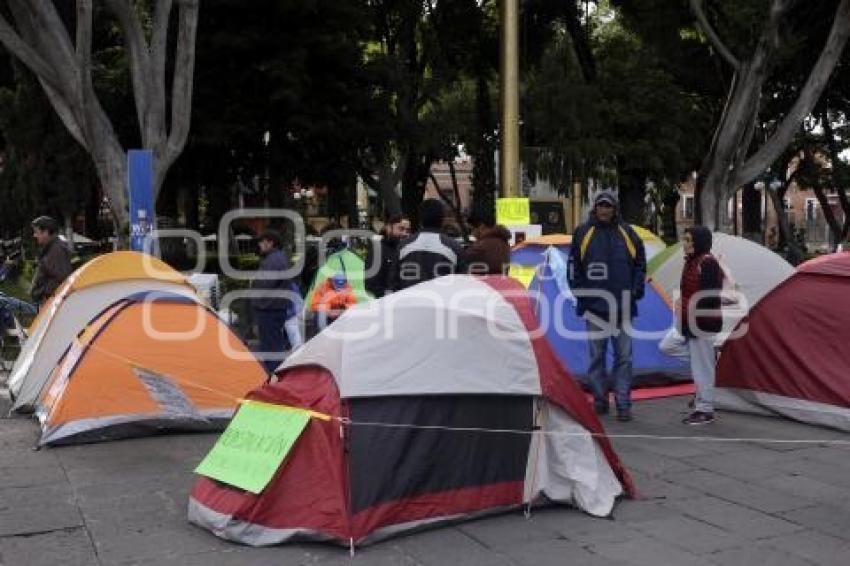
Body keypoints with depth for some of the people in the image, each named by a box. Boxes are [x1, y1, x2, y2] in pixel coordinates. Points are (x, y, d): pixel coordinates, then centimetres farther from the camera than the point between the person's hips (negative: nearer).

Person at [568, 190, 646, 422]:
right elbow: (573, 265, 6)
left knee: (624, 356, 1)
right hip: (594, 305, -1)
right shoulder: (583, 233, 4)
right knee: (597, 355, 6)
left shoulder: (627, 233, 8)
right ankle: (600, 400, 15)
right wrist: (580, 293, -2)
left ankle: (623, 404, 4)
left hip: (623, 306, 1)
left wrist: (636, 291, 2)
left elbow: (640, 263, 13)